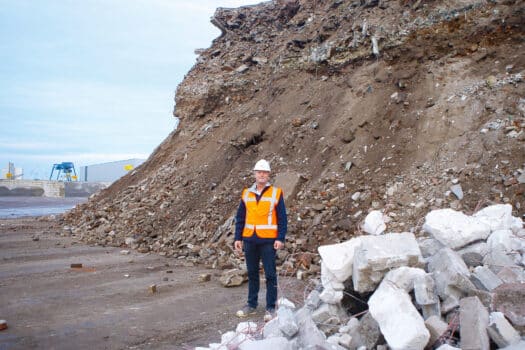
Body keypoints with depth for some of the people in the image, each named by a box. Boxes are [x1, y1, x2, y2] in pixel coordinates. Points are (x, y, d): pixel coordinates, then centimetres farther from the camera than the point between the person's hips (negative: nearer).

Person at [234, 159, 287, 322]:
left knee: (270, 274, 1)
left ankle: (271, 308, 9)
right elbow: (240, 218, 12)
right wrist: (238, 238, 6)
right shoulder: (246, 194, 8)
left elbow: (282, 218, -2)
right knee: (252, 273, 13)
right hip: (249, 240, 4)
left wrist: (281, 238, -10)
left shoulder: (276, 192, -1)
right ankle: (251, 305, 24)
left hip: (268, 240, -4)